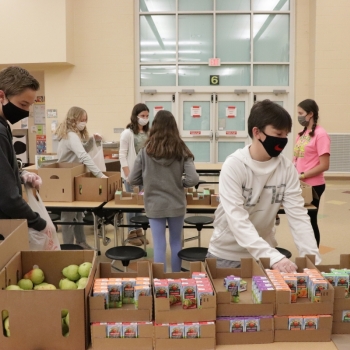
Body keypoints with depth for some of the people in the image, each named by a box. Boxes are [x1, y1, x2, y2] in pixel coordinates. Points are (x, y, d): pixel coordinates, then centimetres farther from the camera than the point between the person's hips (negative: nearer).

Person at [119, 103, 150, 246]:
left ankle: (138, 230, 22)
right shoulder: (127, 133, -8)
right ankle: (132, 233, 14)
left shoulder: (148, 133, 5)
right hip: (132, 173, -5)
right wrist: (128, 175, -14)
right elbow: (122, 155, -9)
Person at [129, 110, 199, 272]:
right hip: (176, 204, 1)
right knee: (176, 243, 18)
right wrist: (179, 182, 5)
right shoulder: (181, 150, -7)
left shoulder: (146, 151, -8)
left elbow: (132, 180, -3)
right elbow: (193, 179, -14)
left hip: (154, 205, -1)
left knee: (159, 246, 7)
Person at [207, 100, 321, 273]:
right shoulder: (233, 166, -20)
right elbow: (237, 220, -28)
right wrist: (274, 257, -38)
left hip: (265, 254, 3)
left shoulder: (287, 168, -9)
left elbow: (297, 215, -9)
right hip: (228, 254, -3)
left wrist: (312, 258, -22)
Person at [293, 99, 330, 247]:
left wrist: (302, 175, -16)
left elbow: (324, 165, -17)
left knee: (310, 221, 4)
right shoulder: (301, 134, 10)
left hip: (313, 185, -7)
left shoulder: (320, 134, -13)